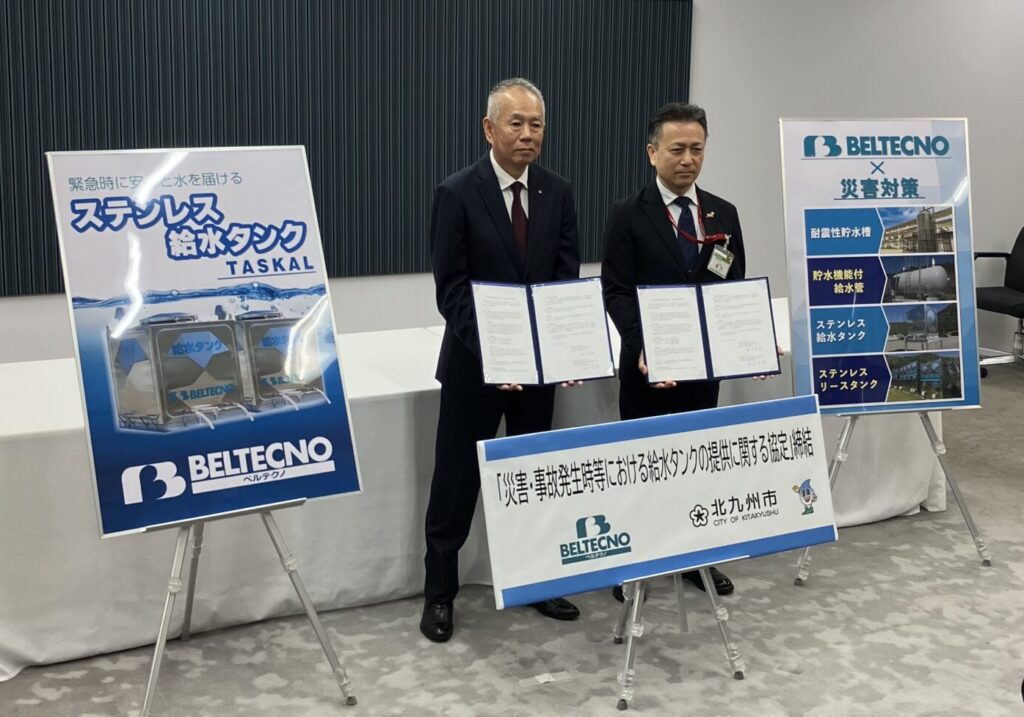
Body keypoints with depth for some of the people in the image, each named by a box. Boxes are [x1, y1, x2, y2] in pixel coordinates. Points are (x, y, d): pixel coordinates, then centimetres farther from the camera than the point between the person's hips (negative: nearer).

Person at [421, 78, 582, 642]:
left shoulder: (557, 193, 2)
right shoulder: (457, 194, -11)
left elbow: (567, 278, 0)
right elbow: (451, 288, -13)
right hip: (475, 363, -4)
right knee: (457, 481, 6)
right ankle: (439, 593, 20)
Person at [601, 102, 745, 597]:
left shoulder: (723, 214, 7)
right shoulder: (628, 216, -6)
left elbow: (735, 289, 8)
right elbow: (617, 292, -12)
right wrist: (642, 348, -27)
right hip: (649, 366, -4)